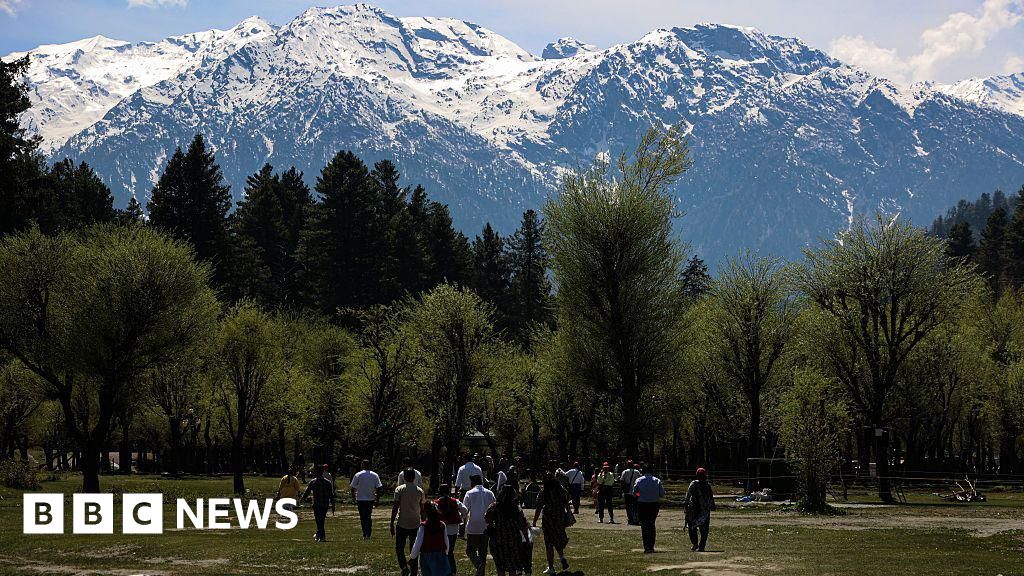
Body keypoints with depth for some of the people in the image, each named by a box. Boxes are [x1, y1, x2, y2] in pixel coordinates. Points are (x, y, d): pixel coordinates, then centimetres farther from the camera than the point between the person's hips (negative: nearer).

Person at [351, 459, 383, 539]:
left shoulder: (358, 475, -5)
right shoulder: (375, 475, 1)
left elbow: (353, 488, -3)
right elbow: (378, 488, -2)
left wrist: (353, 498, 9)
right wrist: (377, 500, 4)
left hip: (361, 500, -3)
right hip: (371, 499, 3)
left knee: (363, 518, 1)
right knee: (369, 517, 16)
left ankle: (365, 535, -7)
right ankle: (368, 534, 14)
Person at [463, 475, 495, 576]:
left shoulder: (470, 493, -6)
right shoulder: (489, 493, 5)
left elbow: (465, 509, -12)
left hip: (473, 527, -4)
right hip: (486, 528, 4)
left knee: (470, 550, 5)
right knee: (483, 551, 12)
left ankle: (479, 564, -20)